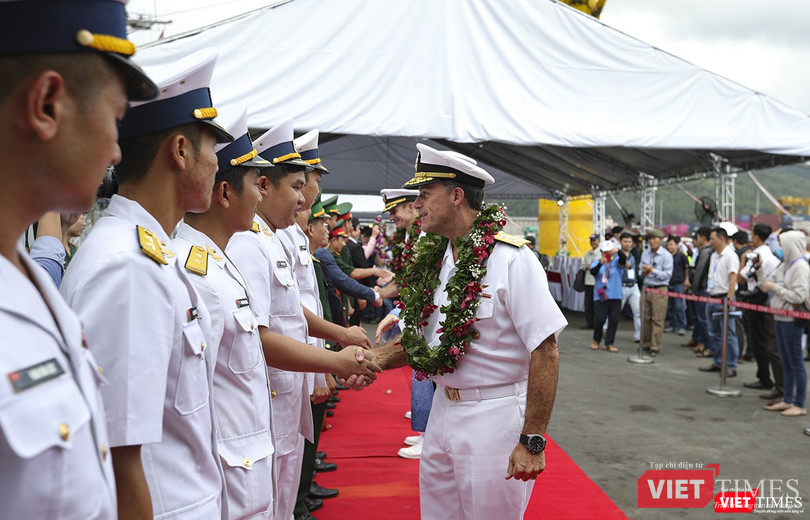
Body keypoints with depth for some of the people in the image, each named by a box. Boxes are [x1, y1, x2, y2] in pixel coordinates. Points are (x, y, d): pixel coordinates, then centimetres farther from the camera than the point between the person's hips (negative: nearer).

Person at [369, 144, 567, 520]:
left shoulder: (510, 259, -17)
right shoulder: (433, 261, 6)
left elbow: (544, 351, -19)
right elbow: (417, 339, 12)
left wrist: (532, 441, -20)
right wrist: (373, 358, -7)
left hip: (495, 417, -7)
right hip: (443, 409, 7)